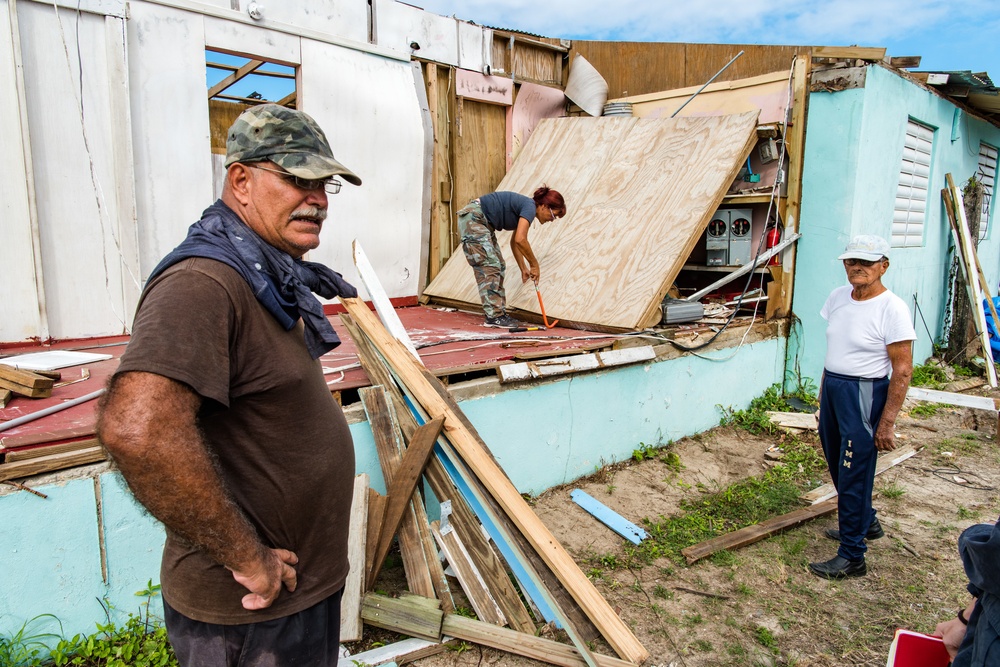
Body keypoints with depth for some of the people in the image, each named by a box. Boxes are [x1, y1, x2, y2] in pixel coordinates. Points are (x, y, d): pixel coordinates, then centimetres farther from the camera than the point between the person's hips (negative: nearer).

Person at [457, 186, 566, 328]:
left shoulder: (524, 209, 13)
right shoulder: (530, 207, -15)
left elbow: (514, 242, 21)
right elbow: (520, 239, -26)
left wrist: (524, 269, 20)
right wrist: (534, 264, -15)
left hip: (482, 223, 10)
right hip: (472, 218, -10)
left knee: (498, 267, 8)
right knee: (489, 266, -12)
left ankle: (498, 312, 10)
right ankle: (493, 316, -11)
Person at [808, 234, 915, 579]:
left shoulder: (892, 309, -16)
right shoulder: (837, 297, 5)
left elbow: (903, 370, -16)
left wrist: (886, 423, -17)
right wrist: (823, 391, 16)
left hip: (864, 394, -8)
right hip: (831, 386, 8)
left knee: (853, 475, -2)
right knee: (838, 466, 20)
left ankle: (852, 556, 10)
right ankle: (866, 522, 44)